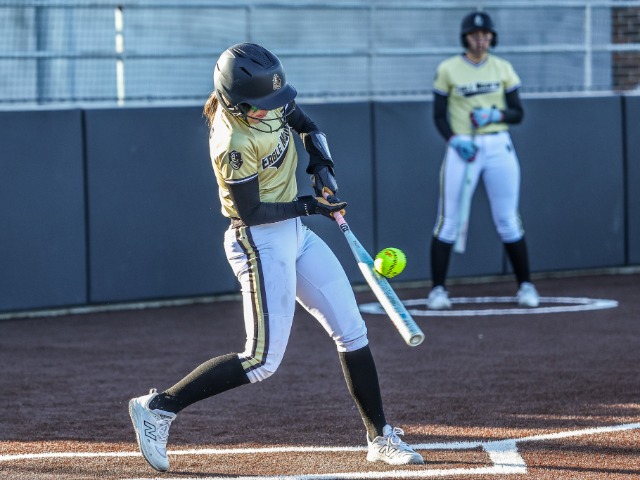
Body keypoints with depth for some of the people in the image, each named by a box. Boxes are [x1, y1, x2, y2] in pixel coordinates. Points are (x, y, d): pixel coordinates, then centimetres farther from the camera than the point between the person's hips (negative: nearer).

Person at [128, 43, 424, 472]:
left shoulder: (264, 103, -3)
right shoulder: (234, 143, -27)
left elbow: (306, 125, 14)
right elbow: (250, 212, -22)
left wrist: (322, 167, -2)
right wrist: (310, 207, -17)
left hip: (294, 233, 9)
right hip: (261, 242, -9)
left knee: (353, 333, 10)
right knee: (262, 361, -10)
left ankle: (380, 438, 19)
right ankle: (158, 408, -3)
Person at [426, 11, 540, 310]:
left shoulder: (503, 69, 6)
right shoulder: (448, 69, 1)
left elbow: (518, 114, 6)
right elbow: (439, 116, 2)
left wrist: (495, 114, -13)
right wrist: (454, 139, -15)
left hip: (499, 147, 1)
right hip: (462, 147, -1)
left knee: (508, 221, 2)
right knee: (448, 221, -4)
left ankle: (525, 285, 12)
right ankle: (437, 289, 3)